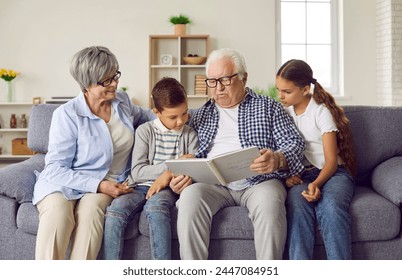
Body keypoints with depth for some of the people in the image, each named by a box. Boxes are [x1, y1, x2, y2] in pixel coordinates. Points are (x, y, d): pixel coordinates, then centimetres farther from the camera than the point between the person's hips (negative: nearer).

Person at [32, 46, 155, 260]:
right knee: (57, 212, -38)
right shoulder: (67, 114, -10)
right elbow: (55, 168, -11)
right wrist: (98, 185, -20)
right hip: (63, 182, -3)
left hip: (107, 184, 3)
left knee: (90, 210, -34)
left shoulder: (122, 101, 8)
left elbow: (141, 115, 35)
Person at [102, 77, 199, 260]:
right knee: (116, 209, -30)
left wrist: (169, 175, -14)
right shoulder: (145, 131, 5)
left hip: (168, 189, -1)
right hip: (141, 187, 1)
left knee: (156, 205, -37)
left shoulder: (190, 135, 10)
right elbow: (137, 172, -3)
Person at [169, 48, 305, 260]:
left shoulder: (268, 107, 15)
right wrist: (180, 176, -7)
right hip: (213, 183, 2)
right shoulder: (201, 114, 22)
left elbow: (295, 143, 6)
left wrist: (278, 160, -18)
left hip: (258, 181, -1)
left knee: (269, 201, -35)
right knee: (189, 197, -31)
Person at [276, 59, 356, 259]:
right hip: (300, 175, 2)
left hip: (332, 173, -2)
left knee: (331, 207, -37)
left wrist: (316, 184, -25)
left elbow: (331, 160, -6)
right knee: (297, 205, -34)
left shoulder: (322, 111, -2)